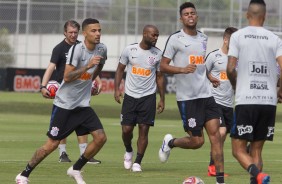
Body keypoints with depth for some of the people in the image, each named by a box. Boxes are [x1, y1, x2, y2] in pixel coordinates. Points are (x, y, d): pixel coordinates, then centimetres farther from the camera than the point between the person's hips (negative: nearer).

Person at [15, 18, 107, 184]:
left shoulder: (102, 49, 0)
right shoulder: (77, 49, -20)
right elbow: (67, 77, -27)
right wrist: (87, 66, -35)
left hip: (83, 105, 6)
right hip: (64, 104, -6)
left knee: (101, 138, -7)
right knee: (52, 144, -5)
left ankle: (76, 170, 11)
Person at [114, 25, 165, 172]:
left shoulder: (158, 54, 1)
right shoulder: (130, 50, -2)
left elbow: (159, 77, 9)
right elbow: (120, 69, 8)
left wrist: (162, 99, 7)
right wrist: (117, 89, -3)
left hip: (148, 96, 0)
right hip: (130, 96, 0)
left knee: (144, 129, -5)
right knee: (126, 129, -2)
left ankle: (137, 162, 3)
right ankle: (128, 151, 28)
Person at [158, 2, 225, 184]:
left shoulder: (203, 38, 13)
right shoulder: (175, 39, -5)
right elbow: (163, 66, -7)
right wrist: (182, 69, -22)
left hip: (206, 94, 5)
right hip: (187, 97, -5)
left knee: (215, 135, -6)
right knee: (197, 141, -4)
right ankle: (170, 142, 27)